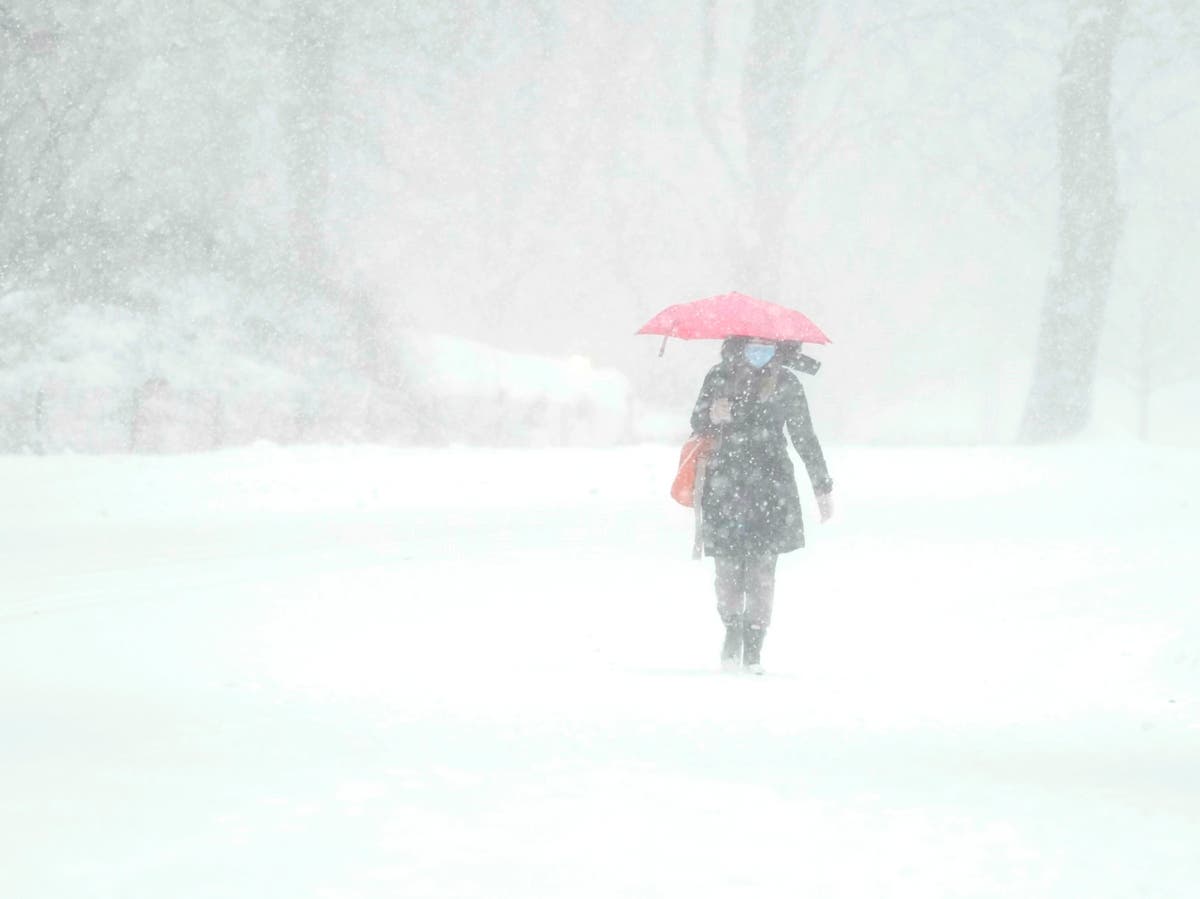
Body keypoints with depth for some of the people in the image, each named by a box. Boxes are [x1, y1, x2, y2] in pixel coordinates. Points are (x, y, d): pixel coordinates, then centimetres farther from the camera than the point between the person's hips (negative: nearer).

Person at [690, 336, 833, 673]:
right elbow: (697, 423, 12)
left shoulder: (785, 383, 5)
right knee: (728, 567, -2)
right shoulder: (719, 377, 5)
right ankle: (732, 630, 23)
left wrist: (823, 487, 15)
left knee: (761, 568, -6)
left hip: (770, 486, 0)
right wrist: (712, 417, -12)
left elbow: (805, 438, 12)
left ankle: (754, 647, 3)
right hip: (725, 487, 0)